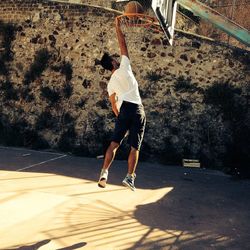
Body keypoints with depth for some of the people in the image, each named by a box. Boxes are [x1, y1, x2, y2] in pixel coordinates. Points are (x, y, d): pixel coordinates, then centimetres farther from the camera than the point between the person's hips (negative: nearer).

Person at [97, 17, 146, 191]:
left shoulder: (111, 83, 16)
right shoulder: (124, 67, 5)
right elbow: (123, 45, 8)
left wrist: (120, 117, 31)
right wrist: (118, 27, 14)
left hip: (124, 110, 3)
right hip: (137, 109, -3)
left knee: (114, 143, 6)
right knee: (135, 147, 2)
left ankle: (104, 173, -3)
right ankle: (130, 177, 0)